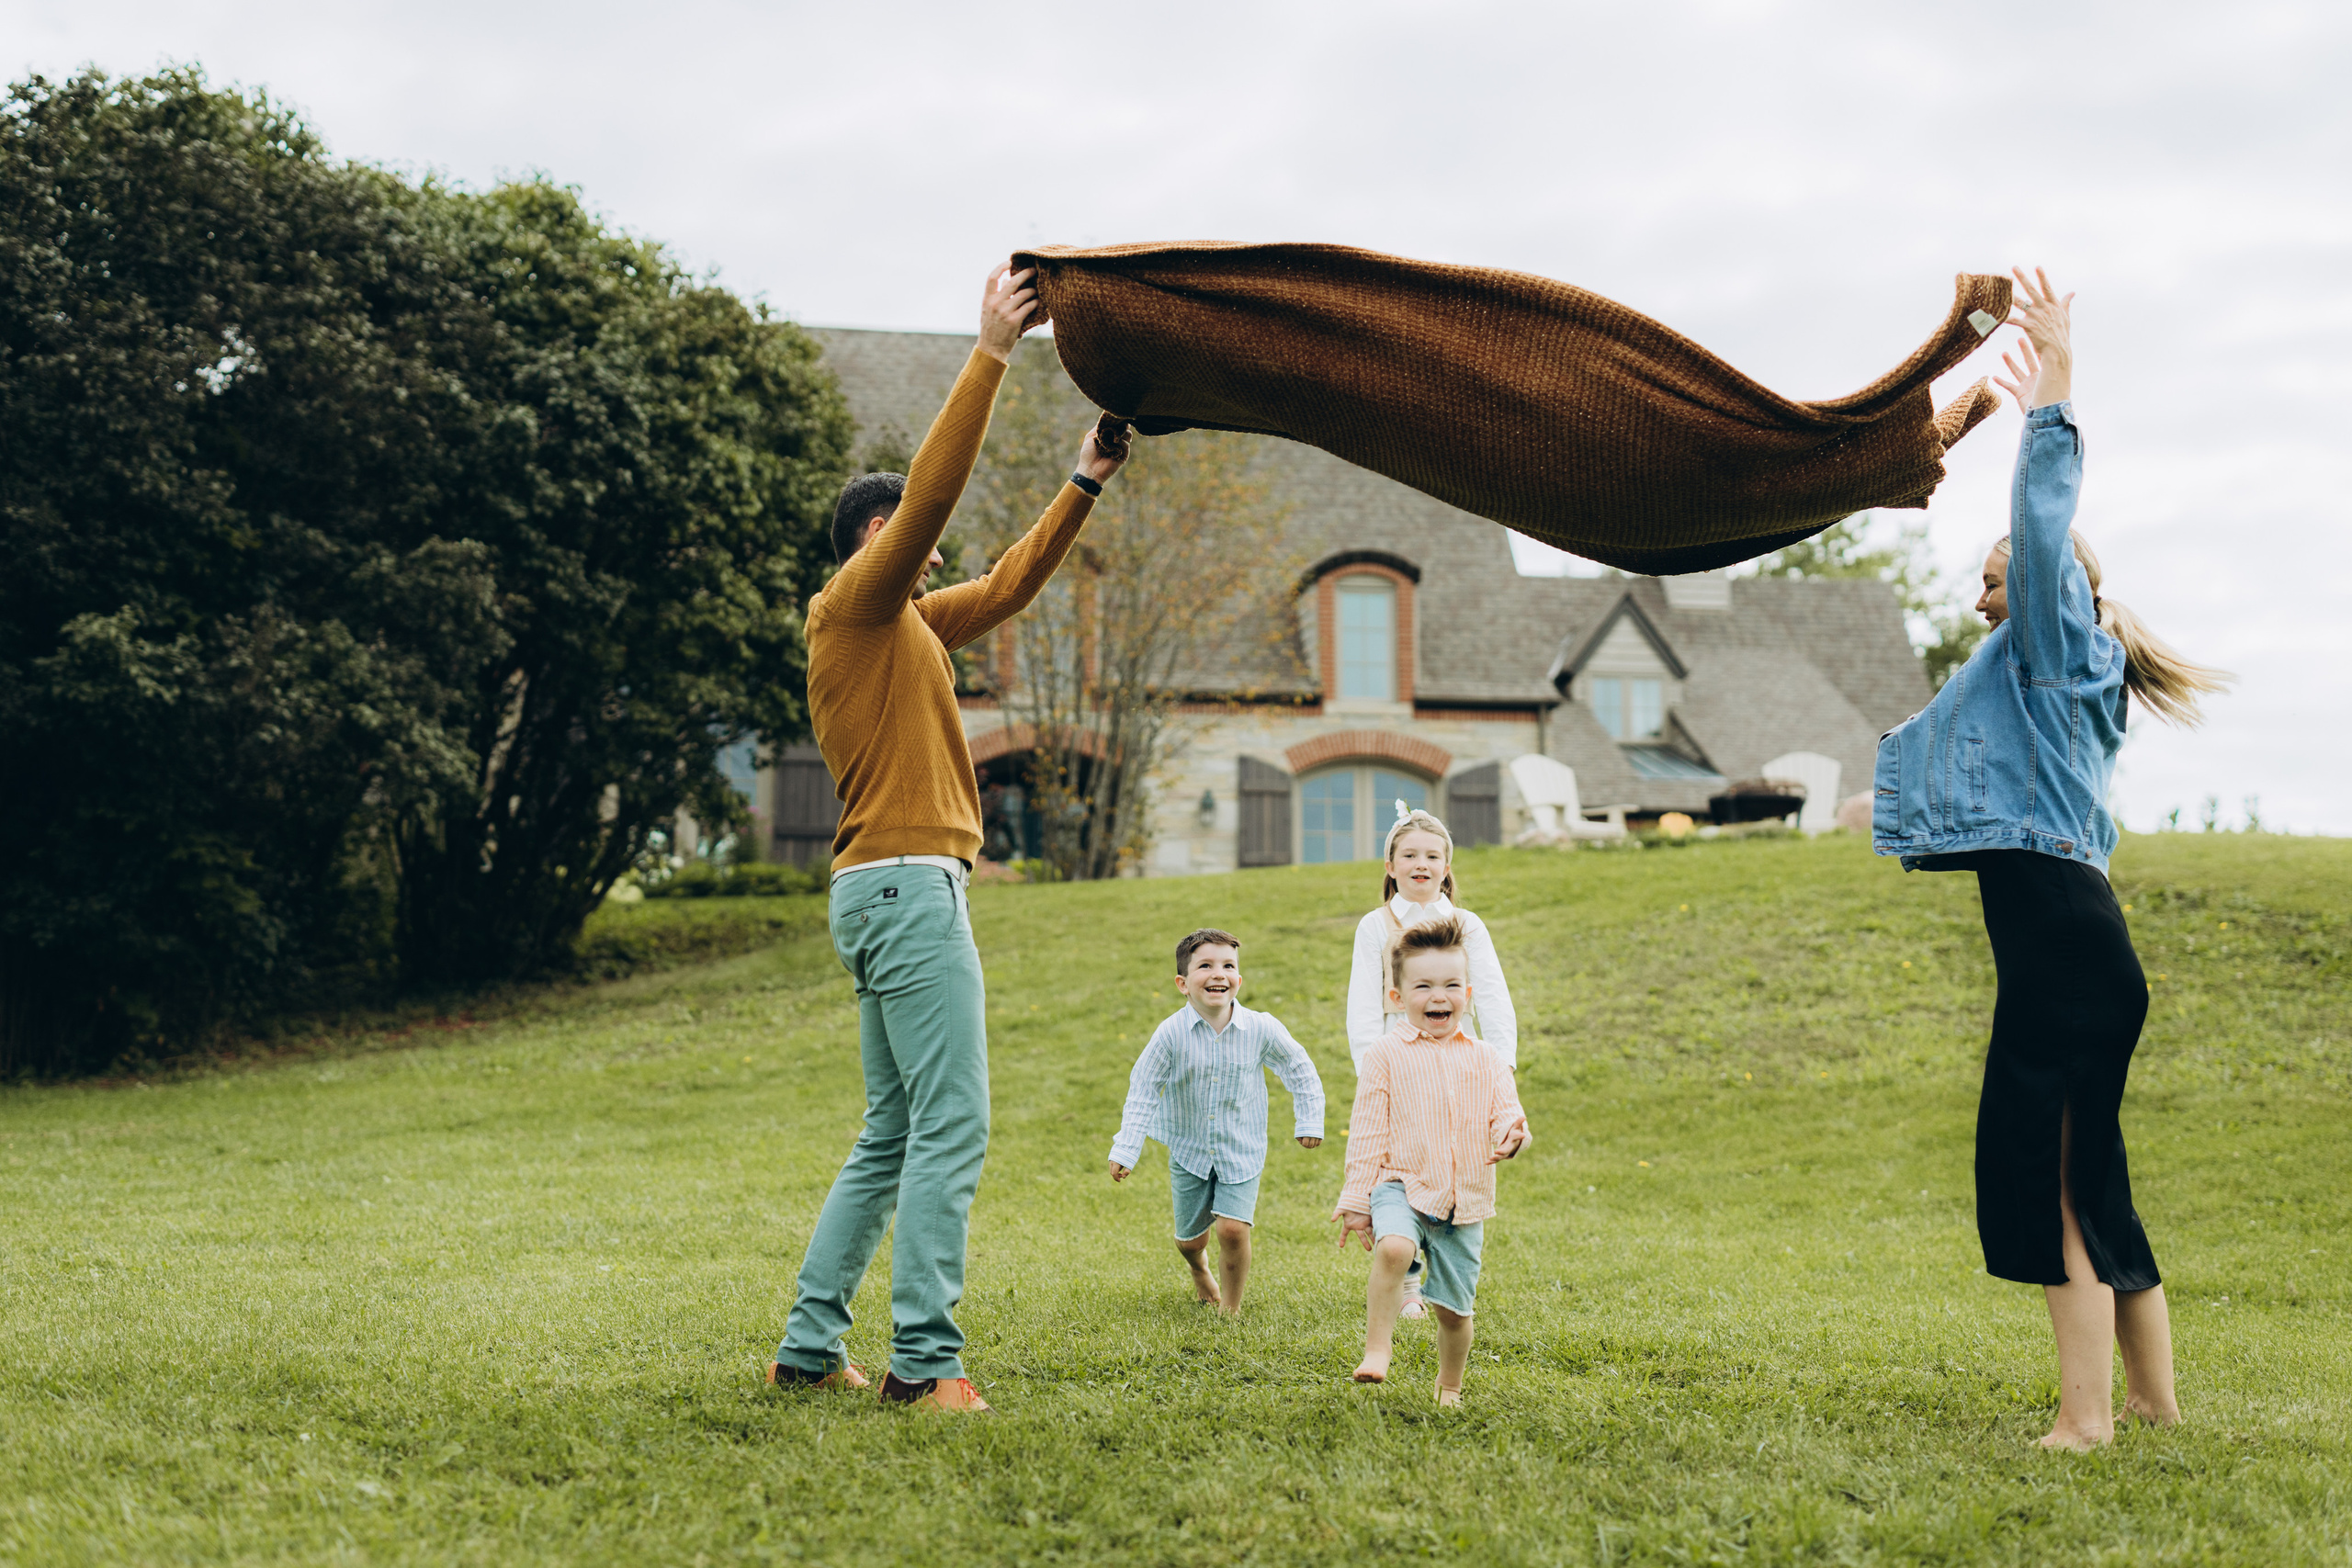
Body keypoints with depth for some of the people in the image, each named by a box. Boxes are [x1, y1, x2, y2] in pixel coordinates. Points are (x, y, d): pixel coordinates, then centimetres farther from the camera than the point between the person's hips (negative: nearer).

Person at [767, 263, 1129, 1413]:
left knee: (893, 1133, 11)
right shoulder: (858, 605, -4)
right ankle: (924, 1360, -13)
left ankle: (812, 1346, 12)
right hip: (906, 883, -10)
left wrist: (1085, 486, 25)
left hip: (892, 890, 10)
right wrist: (991, 353, -13)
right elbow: (935, 484, -14)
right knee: (951, 1126, -12)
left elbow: (1007, 589, 29)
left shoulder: (906, 624, 22)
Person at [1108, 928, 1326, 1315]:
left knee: (1232, 1228, -15)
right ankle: (1199, 1270, 49)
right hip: (1190, 1149, 1)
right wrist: (1125, 1150, -13)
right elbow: (1143, 1090, -10)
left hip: (1241, 1151, -1)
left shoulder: (1261, 1029, -15)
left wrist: (1309, 1122, 5)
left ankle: (1231, 1308, 9)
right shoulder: (1172, 1033, -17)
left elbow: (1301, 1072, 1)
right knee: (1190, 1237, 11)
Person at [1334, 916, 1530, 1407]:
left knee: (1456, 1306, 9)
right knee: (1393, 1247, -35)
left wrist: (1512, 1134, -23)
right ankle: (1376, 1350, -28)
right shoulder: (1386, 1057, -1)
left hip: (1465, 1200, 3)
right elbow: (1367, 1133, -1)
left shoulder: (1486, 1061, 7)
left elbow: (1506, 1114, 3)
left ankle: (1450, 1389, 33)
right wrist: (1356, 1201, -3)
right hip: (1402, 1185, -3)